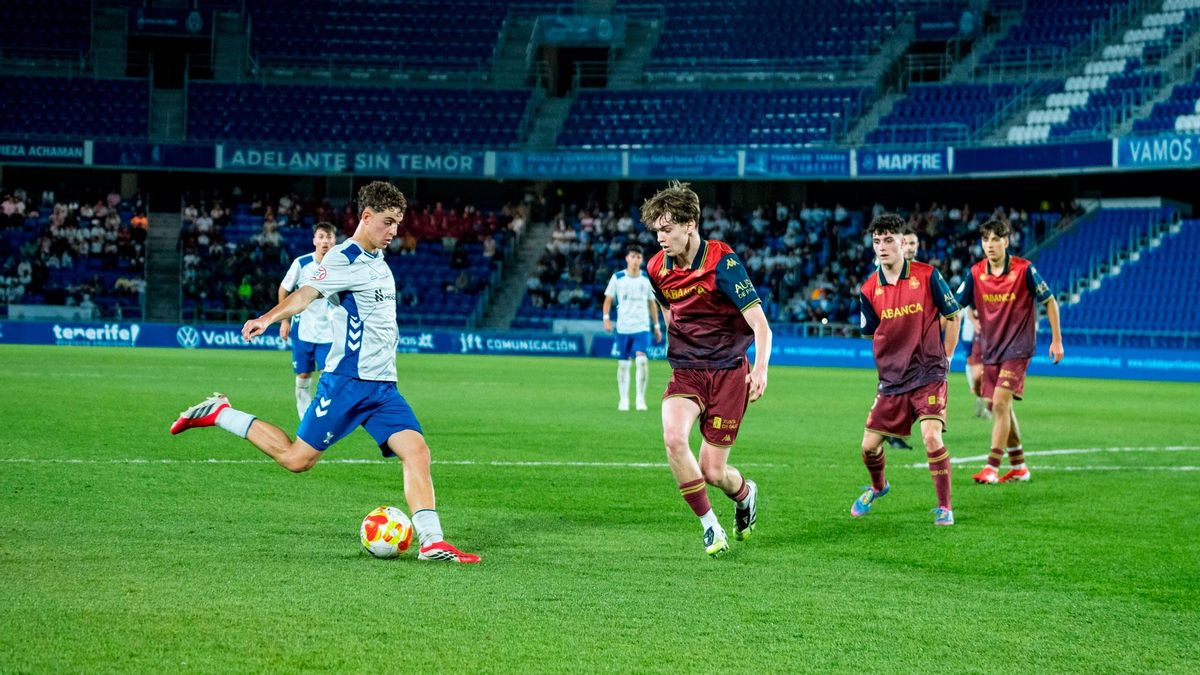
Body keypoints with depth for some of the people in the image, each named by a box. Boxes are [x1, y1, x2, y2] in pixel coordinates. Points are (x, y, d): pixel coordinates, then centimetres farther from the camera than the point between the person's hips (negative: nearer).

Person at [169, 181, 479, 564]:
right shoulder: (344, 259, -12)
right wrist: (269, 318, -44)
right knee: (297, 458, -5)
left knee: (416, 451, -8)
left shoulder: (377, 260, 15)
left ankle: (432, 542, -11)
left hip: (382, 387, 8)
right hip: (347, 381, -7)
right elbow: (305, 293, -28)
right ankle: (219, 414, 11)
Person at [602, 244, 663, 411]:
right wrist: (606, 317, -10)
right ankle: (623, 399, 15)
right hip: (623, 327, 0)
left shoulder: (647, 279, 6)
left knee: (642, 359, -17)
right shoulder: (617, 278, 2)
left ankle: (641, 398, -9)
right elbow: (608, 299, 5)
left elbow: (652, 303, 14)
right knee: (623, 364, 4)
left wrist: (656, 326, 13)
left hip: (642, 327, 0)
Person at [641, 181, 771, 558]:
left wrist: (760, 369, -37)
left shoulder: (722, 262, -17)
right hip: (685, 372, 4)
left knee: (713, 472, -3)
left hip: (728, 373, -4)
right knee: (673, 438, -26)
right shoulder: (657, 269, 0)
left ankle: (745, 493, 36)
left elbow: (759, 324, -21)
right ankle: (710, 526, -10)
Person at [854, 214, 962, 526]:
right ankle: (878, 487, 40)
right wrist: (895, 357, 5)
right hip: (891, 380, 4)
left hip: (928, 375, -4)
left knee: (932, 437, -20)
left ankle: (944, 507, -4)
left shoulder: (927, 276, -8)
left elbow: (952, 315, 3)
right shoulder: (869, 290, -1)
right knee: (869, 445, 6)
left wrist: (944, 358, 4)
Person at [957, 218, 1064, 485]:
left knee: (1000, 403, -16)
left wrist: (1056, 340, -2)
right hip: (991, 348, 5)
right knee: (1001, 408, 10)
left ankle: (992, 467, -14)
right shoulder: (976, 273, -1)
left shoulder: (1024, 269, -12)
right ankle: (1019, 467, 23)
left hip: (1017, 346, -5)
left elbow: (1049, 301, -2)